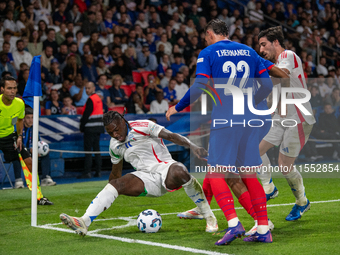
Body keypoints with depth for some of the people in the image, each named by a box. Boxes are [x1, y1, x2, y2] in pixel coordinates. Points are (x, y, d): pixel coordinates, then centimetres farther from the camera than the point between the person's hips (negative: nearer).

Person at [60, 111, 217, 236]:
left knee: (179, 172, -39)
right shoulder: (114, 146, 10)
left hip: (165, 168, -5)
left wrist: (192, 146, -31)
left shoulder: (143, 127, -8)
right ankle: (84, 222, -31)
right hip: (146, 178, 5)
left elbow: (170, 136, -16)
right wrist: (108, 197, 27)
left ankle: (209, 217, -24)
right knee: (115, 184, -18)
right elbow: (116, 173, 23)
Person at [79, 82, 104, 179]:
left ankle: (87, 172, -9)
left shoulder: (91, 99, -12)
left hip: (90, 128, -9)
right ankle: (98, 171, 9)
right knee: (96, 149, 10)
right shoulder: (98, 98, 15)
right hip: (99, 127, 9)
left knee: (88, 150, -7)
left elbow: (86, 114, -14)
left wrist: (82, 127, -6)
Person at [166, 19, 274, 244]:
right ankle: (264, 230, 7)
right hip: (248, 120, 5)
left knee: (216, 174, 0)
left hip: (224, 120, -5)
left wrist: (178, 108, 4)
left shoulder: (208, 53, 1)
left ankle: (233, 223, -17)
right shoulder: (248, 51, 15)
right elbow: (267, 84, 13)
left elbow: (199, 87, -9)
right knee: (249, 174, 11)